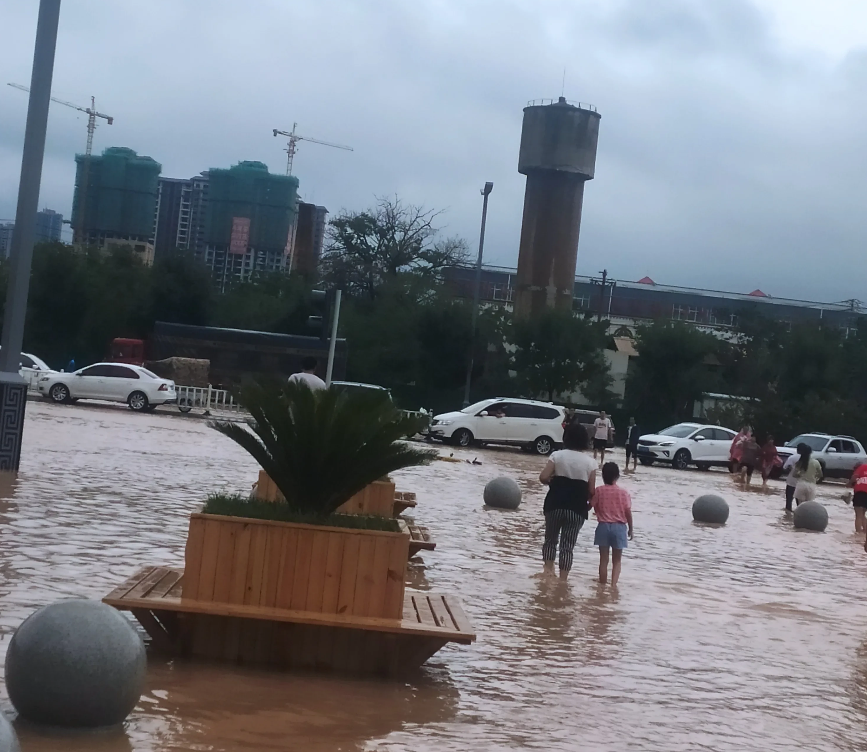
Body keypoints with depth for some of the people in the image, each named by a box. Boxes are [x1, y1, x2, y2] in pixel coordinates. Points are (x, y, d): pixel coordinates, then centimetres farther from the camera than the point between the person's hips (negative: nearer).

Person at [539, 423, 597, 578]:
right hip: (577, 508, 0)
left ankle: (548, 570, 4)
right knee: (567, 546, 5)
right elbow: (591, 491, -1)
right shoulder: (590, 462, -1)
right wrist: (589, 502, 19)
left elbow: (543, 477, -9)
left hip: (555, 505, 0)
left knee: (550, 539, 18)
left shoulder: (557, 455, -3)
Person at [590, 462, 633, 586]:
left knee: (603, 559, 10)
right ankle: (613, 584, -6)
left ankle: (603, 585, 14)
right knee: (616, 560, 10)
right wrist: (630, 529, 7)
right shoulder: (623, 492, -7)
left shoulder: (599, 491, -6)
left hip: (603, 527, 0)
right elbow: (628, 512, -5)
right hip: (619, 527, 0)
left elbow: (595, 507, 0)